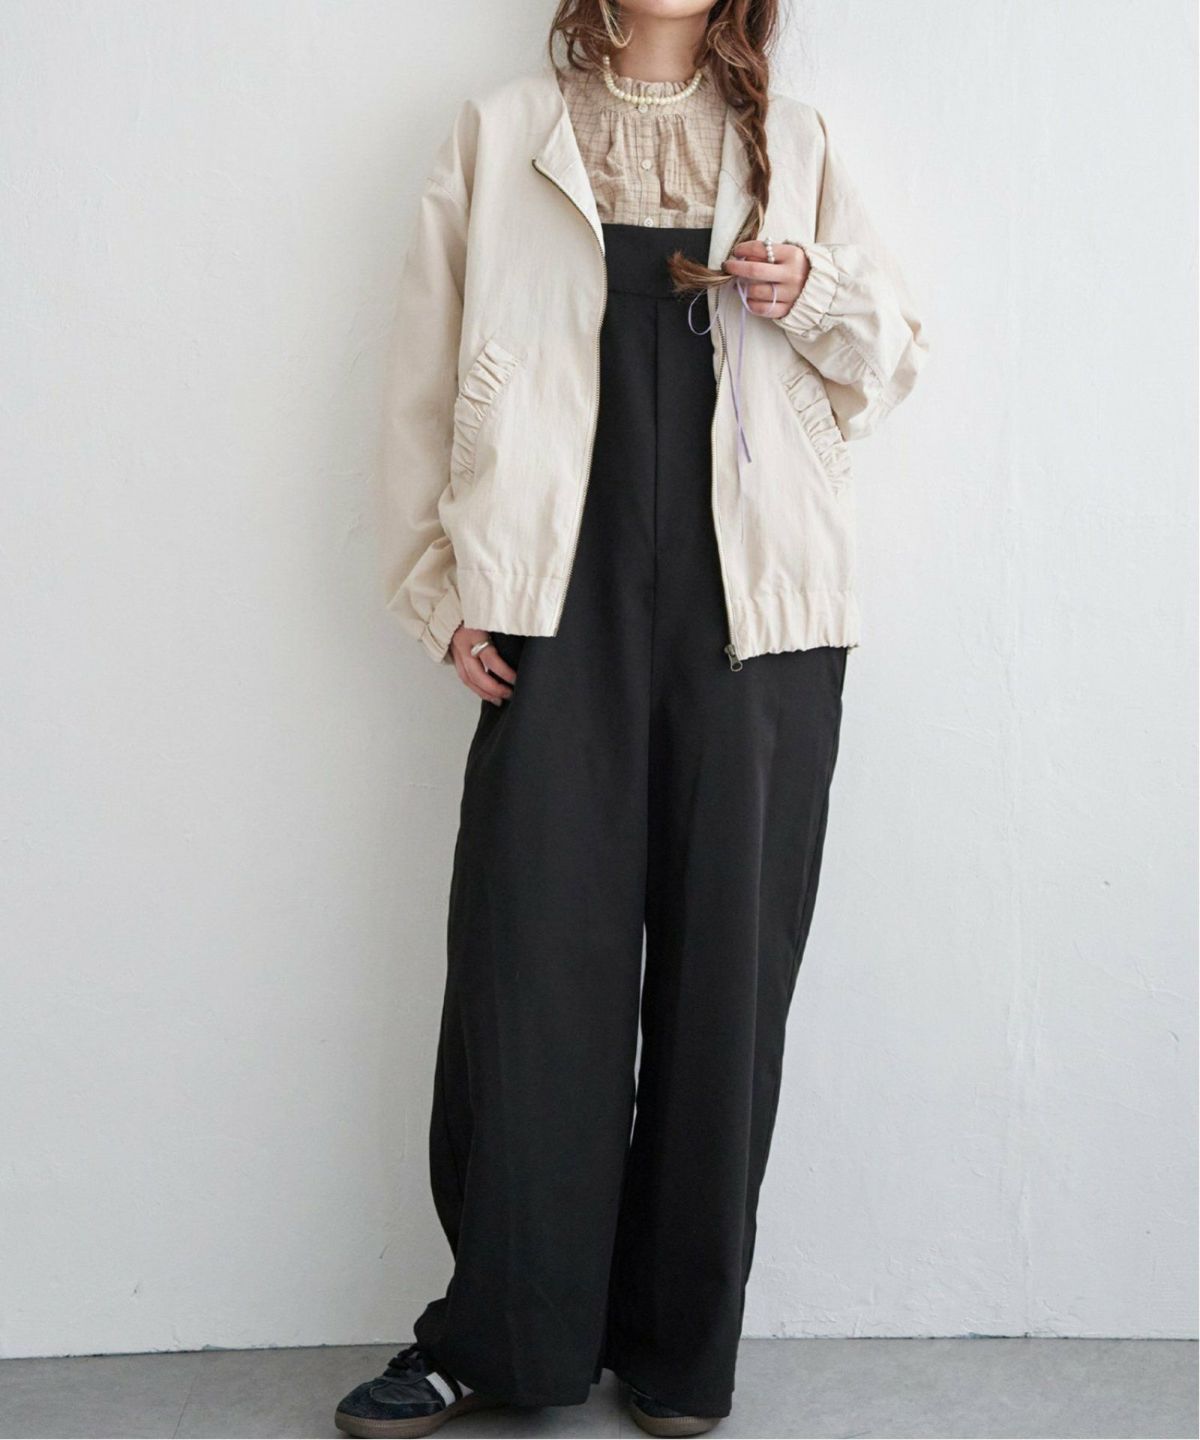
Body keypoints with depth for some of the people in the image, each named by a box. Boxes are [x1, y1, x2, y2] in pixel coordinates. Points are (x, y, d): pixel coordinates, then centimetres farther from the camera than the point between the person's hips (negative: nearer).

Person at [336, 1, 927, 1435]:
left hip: (756, 613, 1)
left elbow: (892, 357, 19)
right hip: (564, 603, -1)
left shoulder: (792, 145, 16)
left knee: (725, 965, 2)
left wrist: (814, 294, -2)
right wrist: (441, 589, 1)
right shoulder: (500, 135, 12)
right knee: (530, 955, -4)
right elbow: (427, 375, 9)